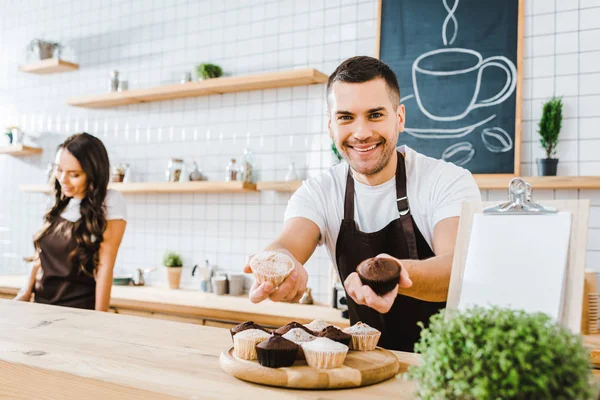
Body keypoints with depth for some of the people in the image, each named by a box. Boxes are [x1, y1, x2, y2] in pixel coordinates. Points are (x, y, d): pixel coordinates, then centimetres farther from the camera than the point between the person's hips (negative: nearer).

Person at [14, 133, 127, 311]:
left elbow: (105, 267, -16)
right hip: (42, 303, 6)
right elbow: (41, 252, 11)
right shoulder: (61, 202, 5)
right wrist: (27, 291, 6)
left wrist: (99, 316, -16)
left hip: (80, 308, -6)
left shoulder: (110, 202, -14)